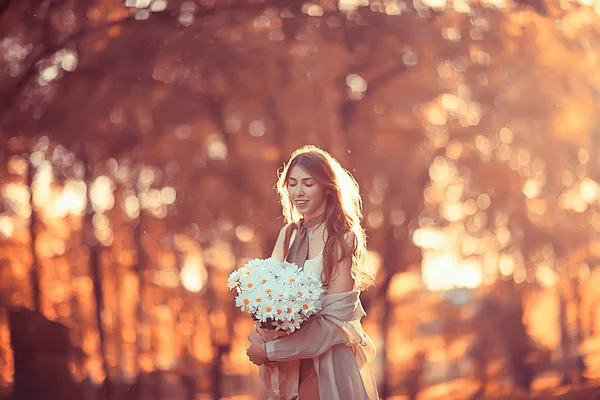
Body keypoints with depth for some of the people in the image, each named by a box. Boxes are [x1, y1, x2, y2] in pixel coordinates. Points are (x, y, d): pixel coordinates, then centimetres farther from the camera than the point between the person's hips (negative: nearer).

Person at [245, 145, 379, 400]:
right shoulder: (288, 235, 6)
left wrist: (271, 350, -15)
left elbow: (336, 319, -16)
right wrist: (260, 334, -19)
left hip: (332, 364, -5)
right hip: (290, 369, 5)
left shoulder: (342, 238, -12)